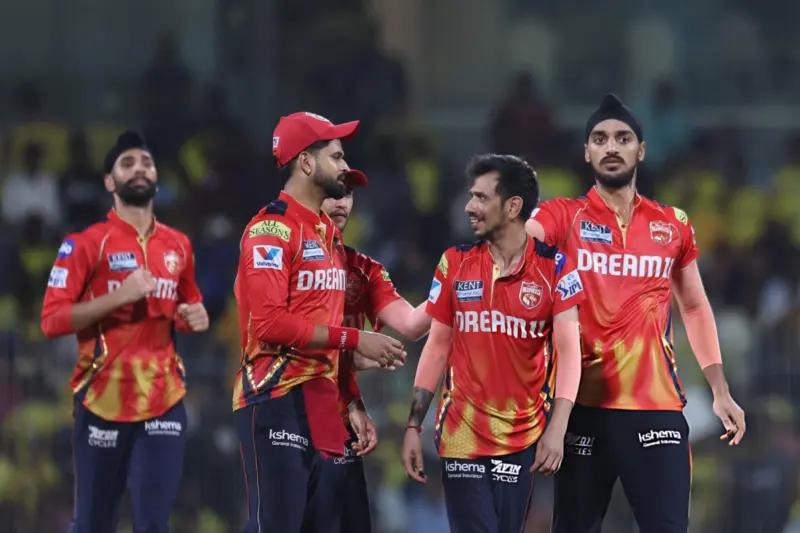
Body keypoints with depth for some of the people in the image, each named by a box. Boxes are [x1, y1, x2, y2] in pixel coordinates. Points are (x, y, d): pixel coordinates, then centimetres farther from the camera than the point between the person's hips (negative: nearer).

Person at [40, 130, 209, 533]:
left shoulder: (178, 245, 13)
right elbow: (52, 319, -10)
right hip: (103, 399, -4)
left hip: (164, 401, 4)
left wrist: (195, 317, 5)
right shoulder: (86, 243, -3)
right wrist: (120, 296, -18)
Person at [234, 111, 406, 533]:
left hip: (322, 403, 9)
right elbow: (270, 322, -20)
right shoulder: (272, 228, -9)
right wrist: (353, 339, -18)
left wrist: (350, 401, 15)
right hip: (278, 402, -9)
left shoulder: (329, 233, 19)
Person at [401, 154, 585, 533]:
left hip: (522, 438, -1)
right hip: (461, 433, 1)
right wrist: (414, 426, 3)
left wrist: (557, 429, -18)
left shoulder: (553, 267, -4)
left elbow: (568, 350, -8)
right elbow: (437, 346, 8)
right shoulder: (455, 264, 4)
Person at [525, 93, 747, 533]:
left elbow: (695, 307, 20)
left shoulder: (673, 225, 11)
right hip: (582, 403, -1)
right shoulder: (563, 216, 3)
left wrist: (720, 391, 14)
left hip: (657, 404, 1)